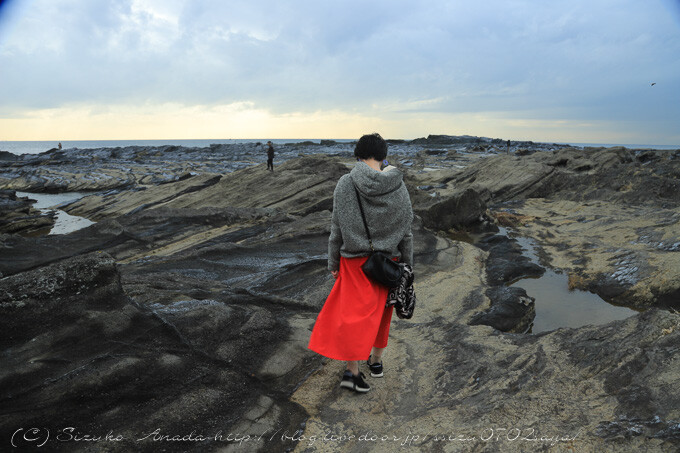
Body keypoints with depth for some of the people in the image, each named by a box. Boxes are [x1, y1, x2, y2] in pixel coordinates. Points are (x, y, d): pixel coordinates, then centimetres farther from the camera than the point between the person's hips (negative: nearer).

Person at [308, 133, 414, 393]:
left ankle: (352, 371, 5)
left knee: (354, 314, 7)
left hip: (355, 262, -2)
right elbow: (406, 232, -2)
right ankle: (376, 361, 35)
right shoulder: (398, 187, -7)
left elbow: (336, 229, -5)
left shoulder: (345, 184, -10)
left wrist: (333, 262, 5)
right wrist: (407, 266, 9)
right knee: (381, 312, 19)